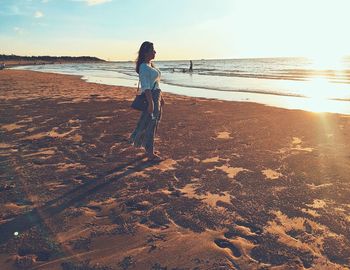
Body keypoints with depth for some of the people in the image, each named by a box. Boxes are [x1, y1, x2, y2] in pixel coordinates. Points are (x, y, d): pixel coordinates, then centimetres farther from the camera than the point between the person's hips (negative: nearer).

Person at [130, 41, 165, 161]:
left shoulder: (151, 65, 15)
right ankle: (150, 154, 5)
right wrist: (151, 103, -25)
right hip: (150, 97, -10)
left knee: (154, 123, 16)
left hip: (156, 96, 10)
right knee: (150, 125, -4)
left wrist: (161, 97, 21)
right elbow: (146, 87, -22)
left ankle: (149, 149, 29)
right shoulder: (144, 67, -16)